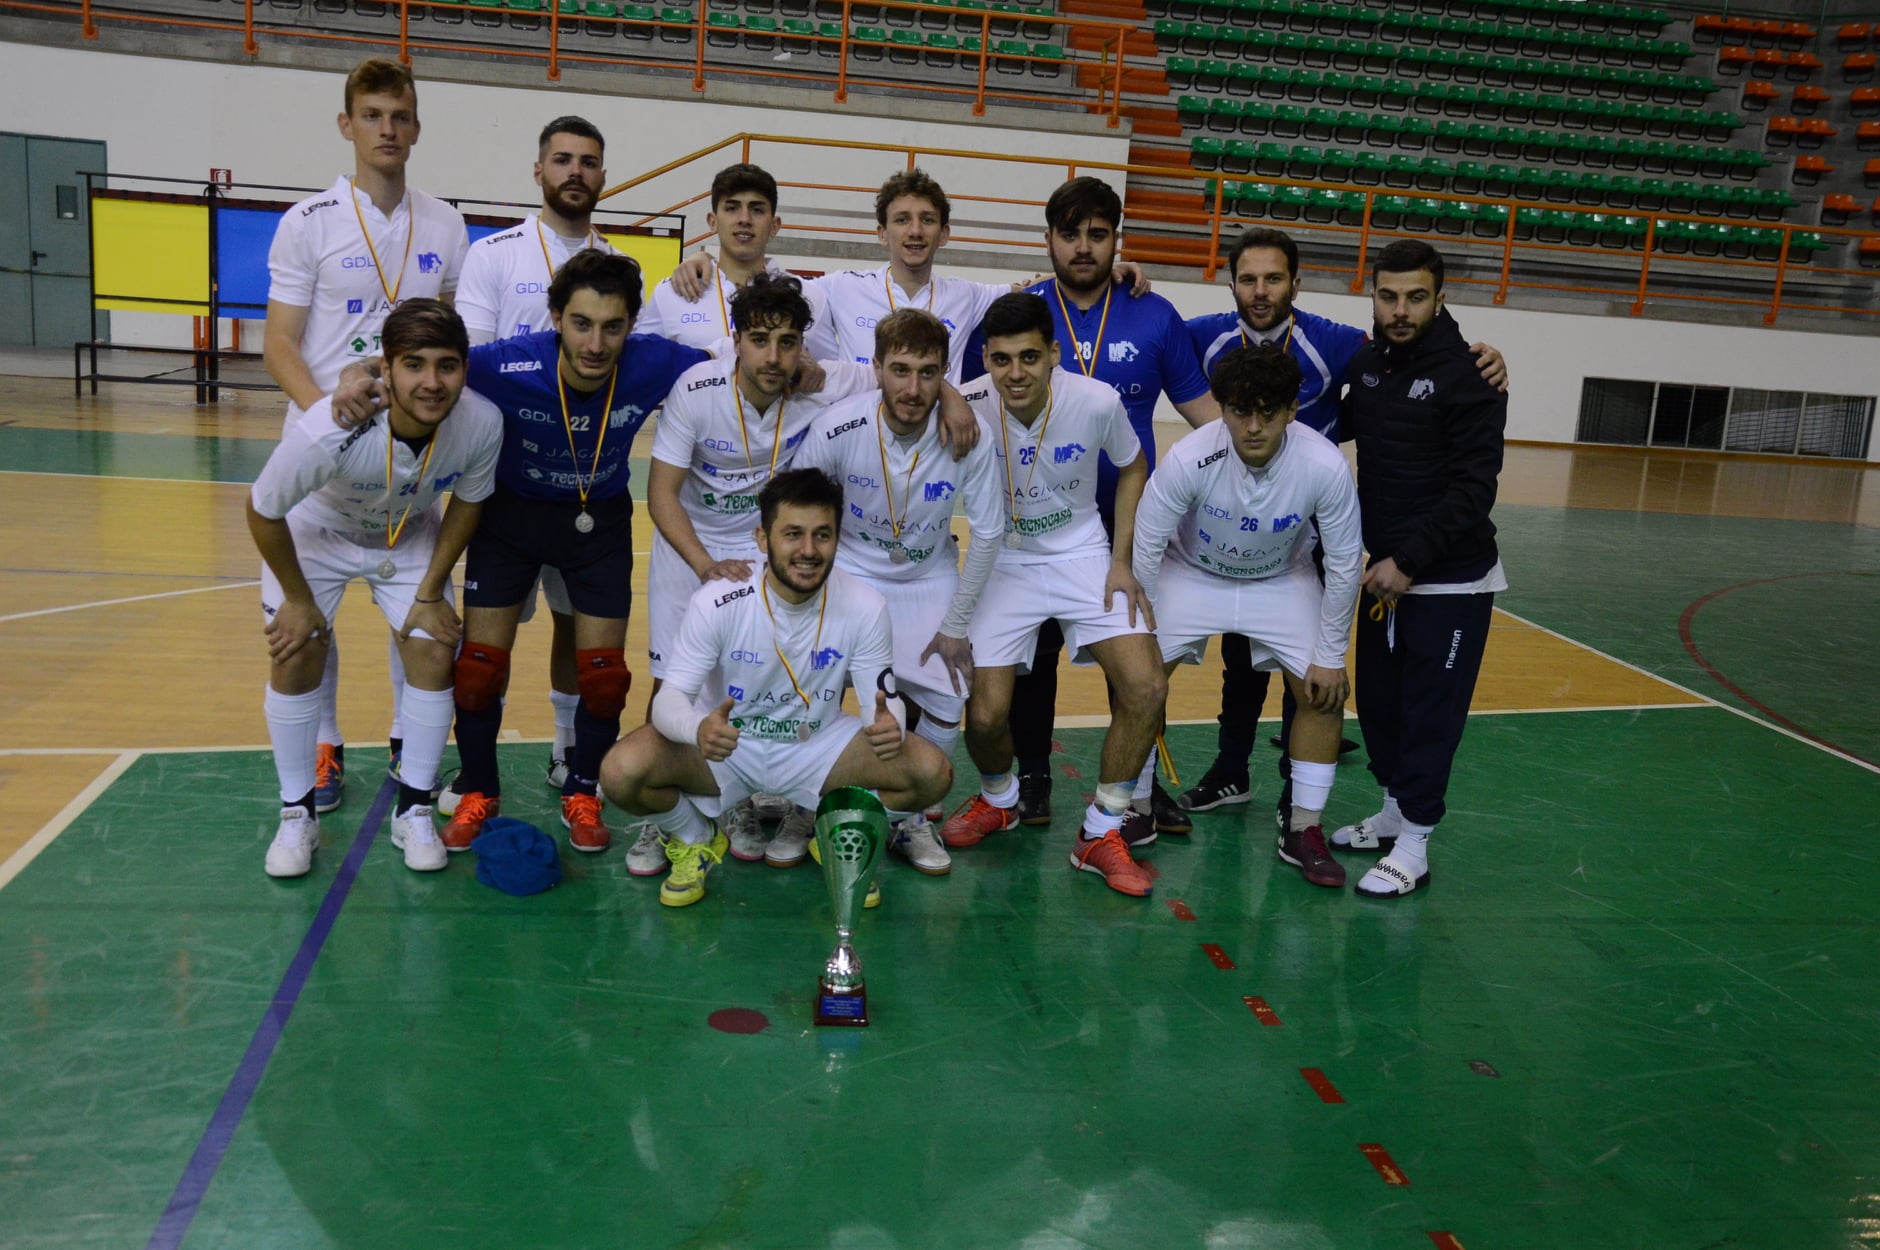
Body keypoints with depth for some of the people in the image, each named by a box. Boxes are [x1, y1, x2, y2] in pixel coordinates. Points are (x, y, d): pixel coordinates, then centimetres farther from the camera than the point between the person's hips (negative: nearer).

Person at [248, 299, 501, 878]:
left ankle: (414, 810, 10)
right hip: (317, 531, -2)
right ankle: (297, 814, 11)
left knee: (433, 652, -7)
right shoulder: (328, 432, -40)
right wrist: (298, 599, -10)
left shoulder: (482, 423, -33)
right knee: (295, 655, -9)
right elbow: (263, 511, -21)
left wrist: (430, 592, -8)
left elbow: (467, 502, -10)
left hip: (411, 538, 2)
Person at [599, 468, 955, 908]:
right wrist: (699, 729, -47)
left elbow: (884, 700, -11)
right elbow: (670, 697, -21)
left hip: (819, 745, 1)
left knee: (932, 772, -21)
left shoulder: (864, 608, -17)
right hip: (725, 746, -1)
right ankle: (694, 840, 7)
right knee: (622, 772, -29)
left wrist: (889, 727, -39)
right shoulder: (717, 602, -22)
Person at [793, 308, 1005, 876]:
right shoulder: (838, 427, -24)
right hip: (848, 570, -1)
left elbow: (987, 533, -9)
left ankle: (911, 821, 18)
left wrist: (955, 626, -6)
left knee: (947, 700, -7)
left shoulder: (970, 435, -22)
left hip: (929, 579, 1)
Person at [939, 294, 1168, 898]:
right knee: (986, 712, -11)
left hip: (1083, 556, 1)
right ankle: (998, 799, 27)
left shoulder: (1097, 402, -18)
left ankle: (1101, 834, 5)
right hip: (1003, 563, -1)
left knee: (1146, 687, -15)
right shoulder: (969, 411, -21)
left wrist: (1122, 562, -1)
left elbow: (1133, 468, 2)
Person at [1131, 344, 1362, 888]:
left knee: (1325, 692, -8)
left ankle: (1304, 831, 8)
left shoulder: (1325, 466, -29)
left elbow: (1344, 564, -15)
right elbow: (1146, 547, -19)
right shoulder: (1188, 458, -32)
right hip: (1190, 573, -1)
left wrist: (1330, 656, -10)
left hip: (1283, 580, 1)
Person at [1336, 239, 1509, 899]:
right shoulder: (1368, 362, 3)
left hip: (1452, 580, -6)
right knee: (1377, 699, 13)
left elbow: (1475, 488, -19)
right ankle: (1394, 811, 31)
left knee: (1430, 711, 0)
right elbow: (1343, 426, 23)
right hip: (1385, 570, 6)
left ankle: (1413, 845, 10)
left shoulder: (1470, 374, -15)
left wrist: (1410, 559, -22)